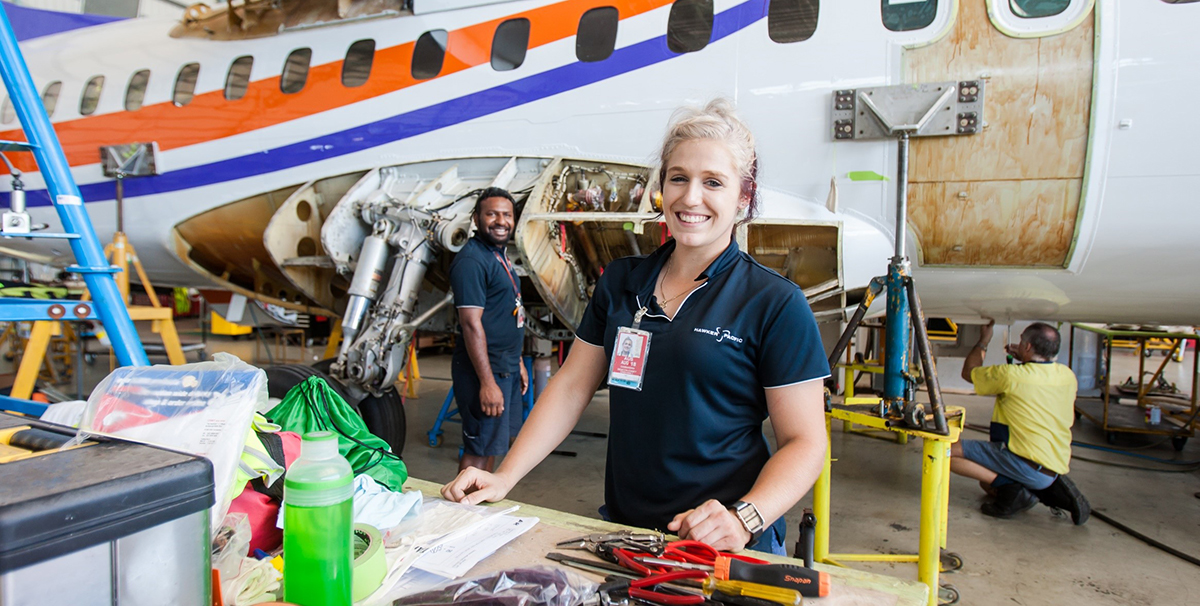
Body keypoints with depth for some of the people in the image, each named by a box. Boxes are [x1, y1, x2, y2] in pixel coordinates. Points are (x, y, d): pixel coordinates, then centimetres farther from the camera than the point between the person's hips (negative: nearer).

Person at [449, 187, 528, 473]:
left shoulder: (499, 255, 14)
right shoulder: (471, 260, -17)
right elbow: (471, 324, -23)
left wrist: (518, 362, 21)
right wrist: (487, 382, -25)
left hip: (507, 367, 10)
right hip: (485, 370, -10)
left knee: (492, 446, 18)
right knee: (478, 450, -2)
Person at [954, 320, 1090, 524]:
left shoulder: (1011, 375, -15)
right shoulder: (1067, 375, 5)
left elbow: (968, 372, 4)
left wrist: (983, 342, 18)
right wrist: (1025, 361, 28)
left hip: (1027, 464, -8)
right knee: (986, 481, 28)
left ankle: (1010, 488, -14)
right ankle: (1050, 491, 9)